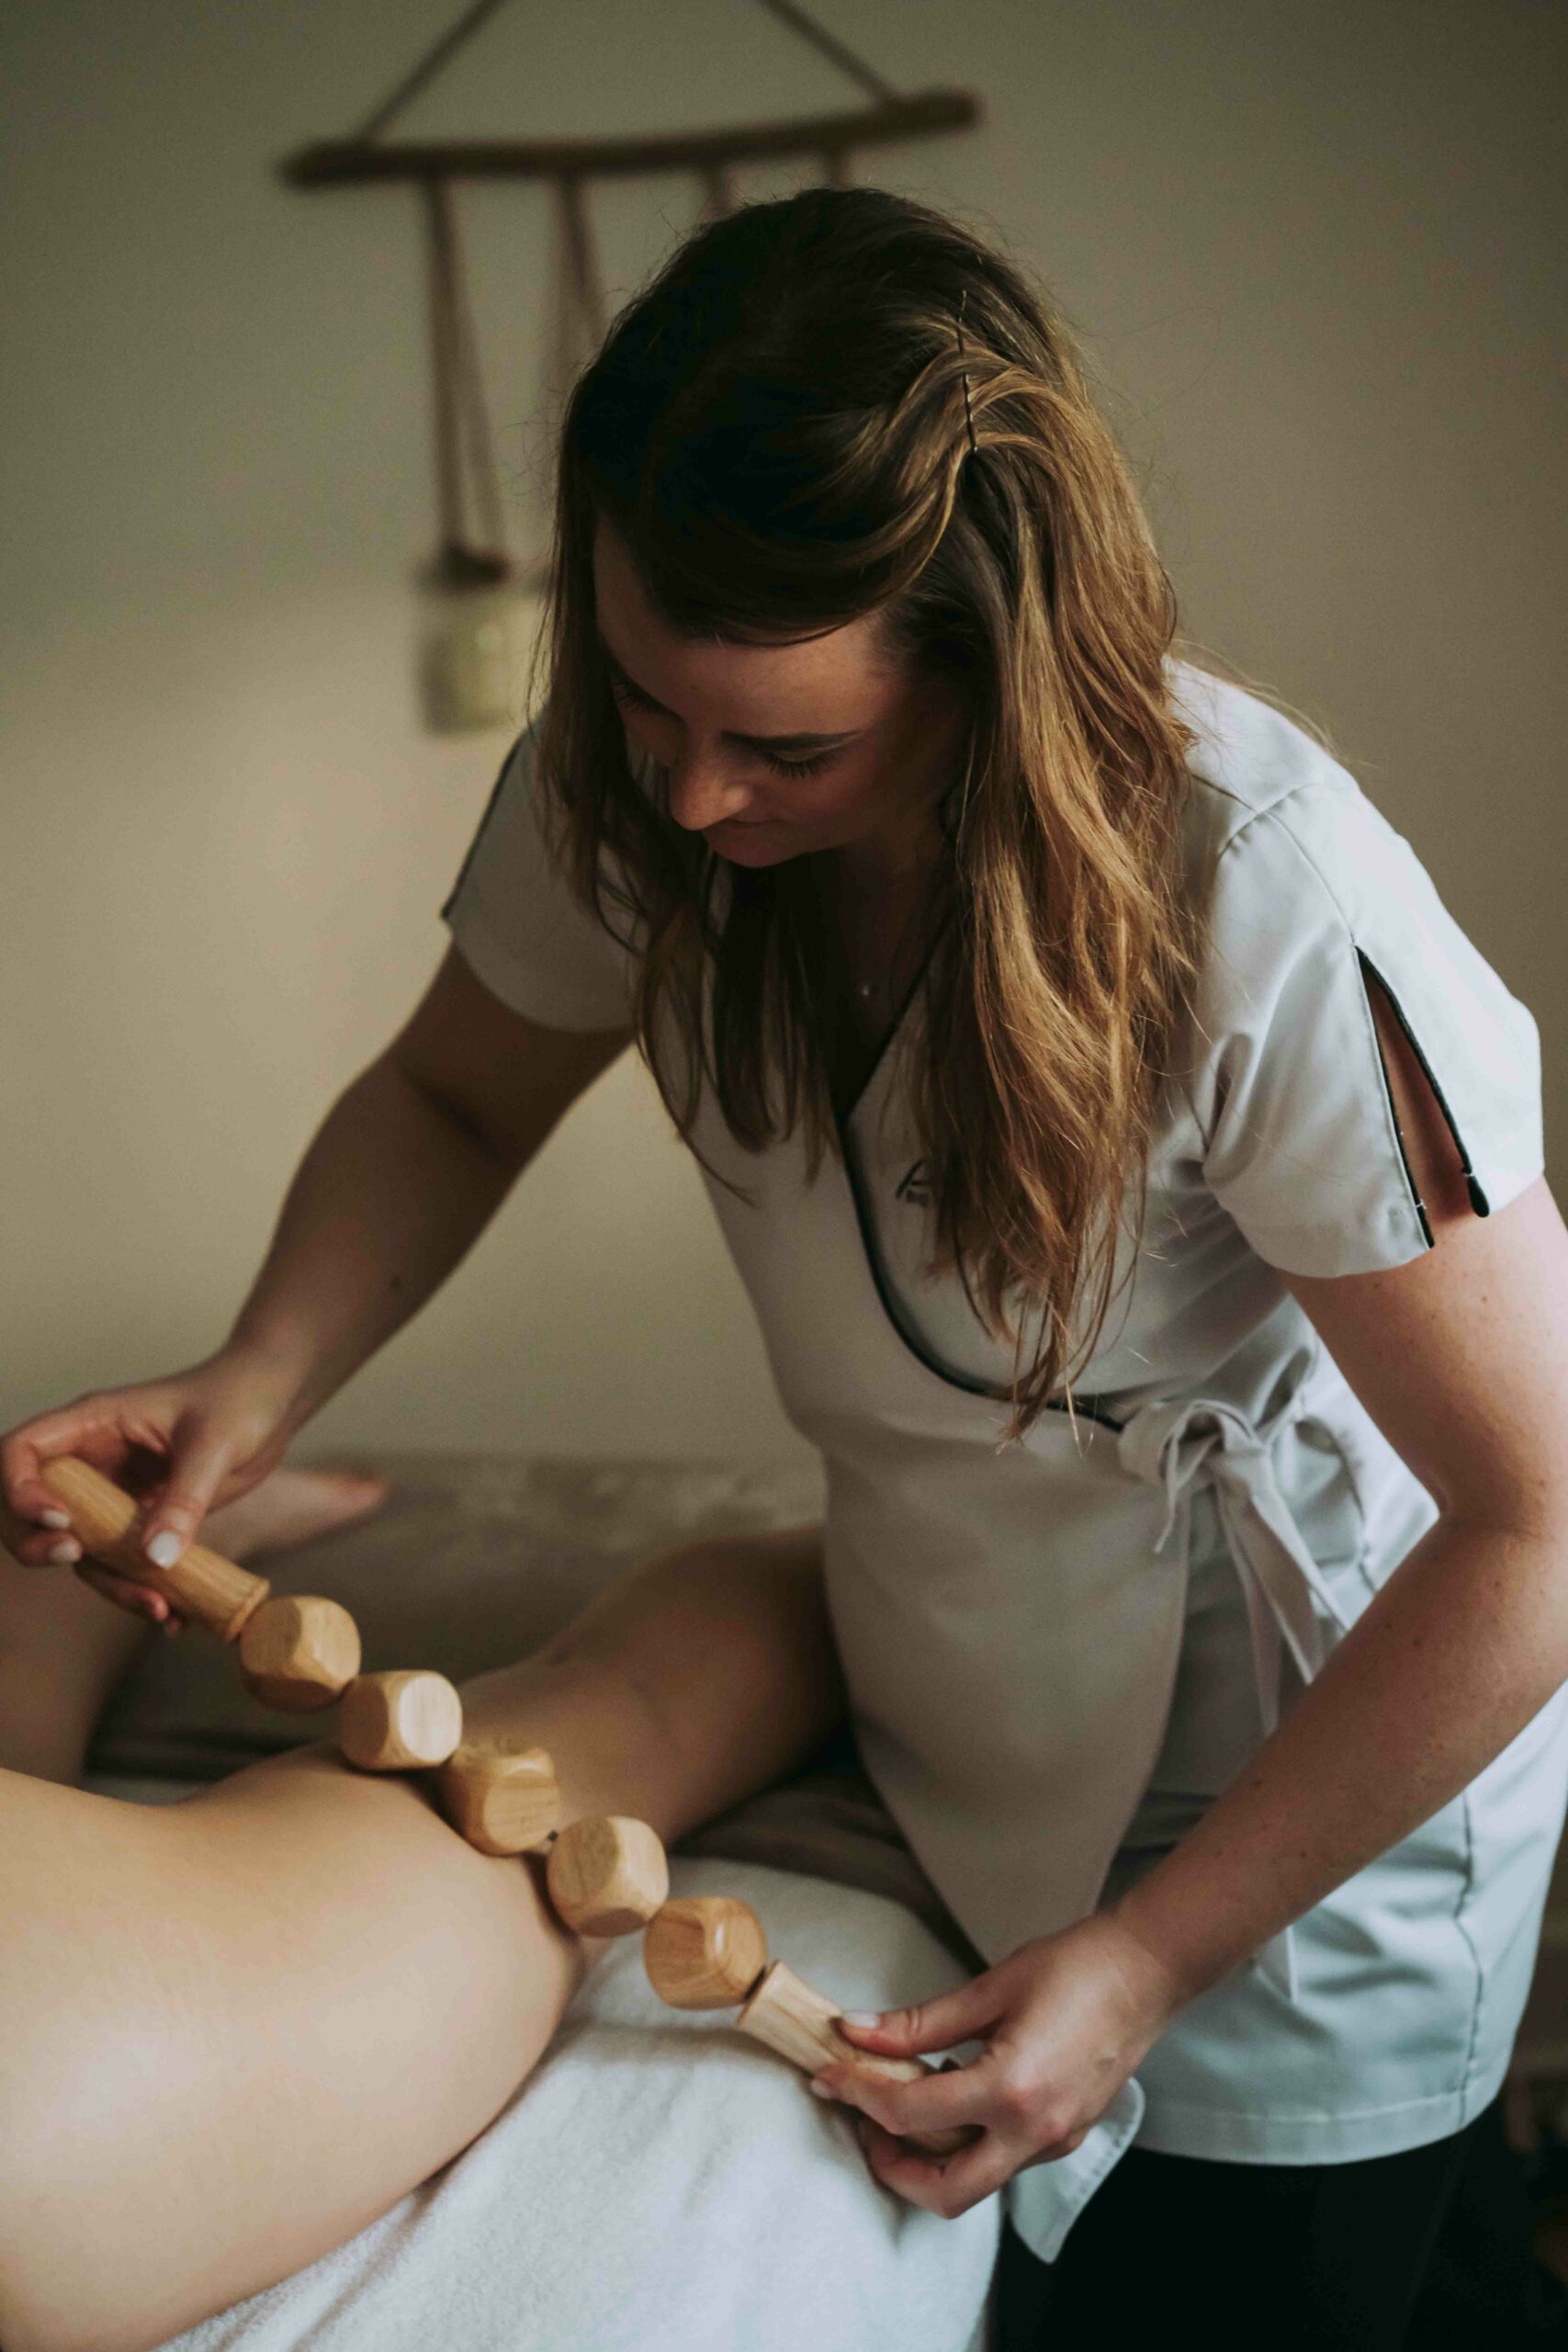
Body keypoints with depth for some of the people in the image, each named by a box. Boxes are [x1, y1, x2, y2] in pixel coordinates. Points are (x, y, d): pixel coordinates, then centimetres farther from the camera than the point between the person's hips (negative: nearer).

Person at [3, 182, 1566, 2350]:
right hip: (941, 1758, 5)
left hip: (1300, 1798, -5)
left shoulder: (1265, 910, -31)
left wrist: (1151, 1959, -19)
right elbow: (450, 1098, 3)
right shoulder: (622, 784, -16)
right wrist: (250, 1392, -15)